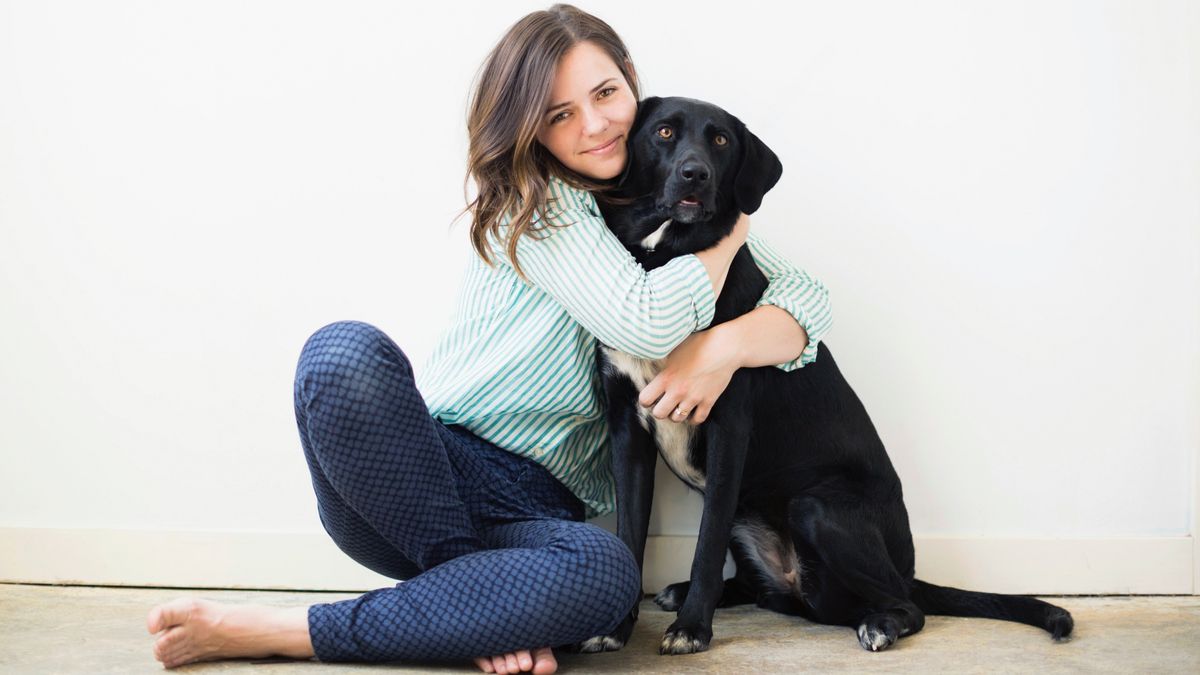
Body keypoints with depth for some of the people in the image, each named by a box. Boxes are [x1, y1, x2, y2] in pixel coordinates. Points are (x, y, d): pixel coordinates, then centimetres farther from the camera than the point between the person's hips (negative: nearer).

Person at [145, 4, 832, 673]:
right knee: (346, 349, -34)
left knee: (606, 574, -36)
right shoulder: (533, 201, -2)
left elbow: (808, 300, 5)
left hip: (540, 509, 3)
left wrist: (725, 345, -16)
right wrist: (729, 232, 0)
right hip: (422, 475, -3)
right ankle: (482, 587, -21)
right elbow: (646, 322, -16)